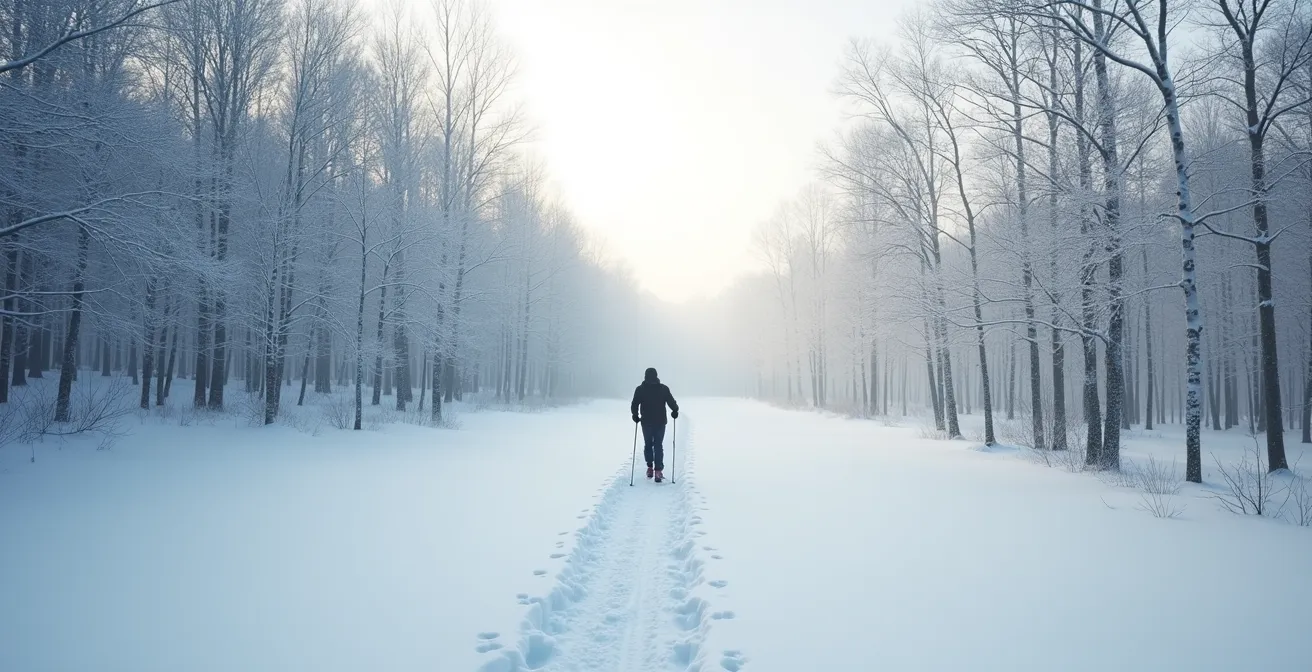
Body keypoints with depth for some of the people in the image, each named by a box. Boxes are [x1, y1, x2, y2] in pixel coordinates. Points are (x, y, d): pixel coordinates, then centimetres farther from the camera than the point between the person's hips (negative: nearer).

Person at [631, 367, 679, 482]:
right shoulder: (663, 388, -4)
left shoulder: (640, 389, -4)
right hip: (660, 422, 0)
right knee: (658, 446, 4)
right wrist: (675, 411, 12)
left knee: (648, 445, 17)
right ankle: (658, 471, -6)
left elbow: (634, 405, -5)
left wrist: (635, 415, 9)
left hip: (646, 422, 0)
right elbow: (672, 402, -4)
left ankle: (650, 468, 15)